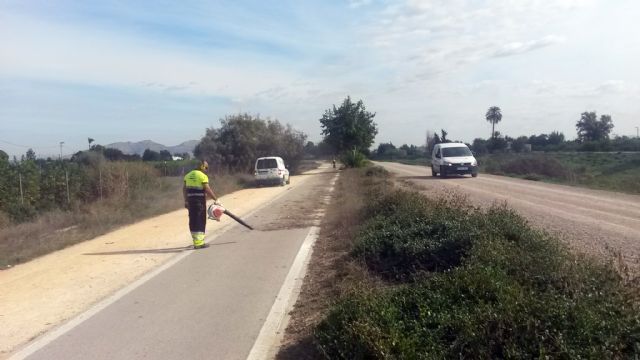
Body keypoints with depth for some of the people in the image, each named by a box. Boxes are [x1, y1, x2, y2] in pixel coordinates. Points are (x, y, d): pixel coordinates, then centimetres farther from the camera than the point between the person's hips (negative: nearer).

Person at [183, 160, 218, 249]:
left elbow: (184, 189, 13)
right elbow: (208, 190, -15)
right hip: (200, 201, -7)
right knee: (200, 221, -1)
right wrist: (216, 199, -11)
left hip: (190, 201, 7)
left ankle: (196, 241, 21)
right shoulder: (203, 176, -9)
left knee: (193, 221, 12)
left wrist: (186, 201, 17)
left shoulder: (188, 175, 13)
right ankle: (199, 243, -1)